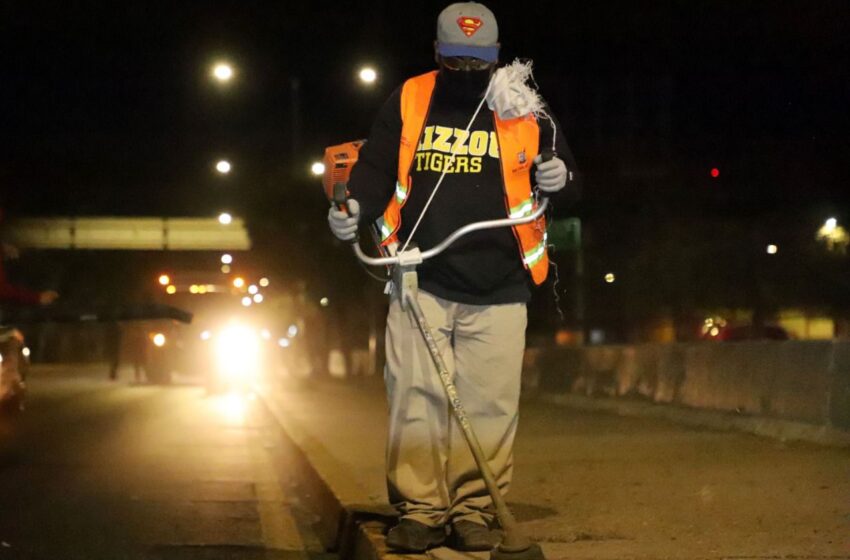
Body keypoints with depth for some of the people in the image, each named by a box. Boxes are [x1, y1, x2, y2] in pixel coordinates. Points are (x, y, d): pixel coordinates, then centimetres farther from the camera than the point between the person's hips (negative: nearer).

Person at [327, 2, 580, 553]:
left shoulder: (525, 112, 6)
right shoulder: (408, 101, 8)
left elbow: (568, 183, 13)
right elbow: (376, 167, 11)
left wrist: (560, 180, -11)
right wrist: (355, 207, -10)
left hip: (498, 291, 0)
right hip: (420, 283, 1)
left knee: (488, 404, 0)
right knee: (416, 400, -1)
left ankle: (475, 508, 10)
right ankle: (421, 509, 7)